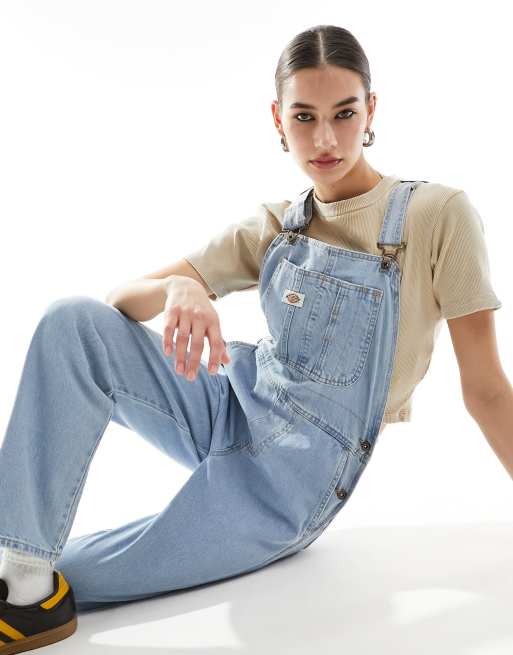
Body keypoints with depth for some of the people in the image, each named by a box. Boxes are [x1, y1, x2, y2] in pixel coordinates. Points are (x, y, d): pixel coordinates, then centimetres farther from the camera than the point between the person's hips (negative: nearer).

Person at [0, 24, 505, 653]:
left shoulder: (438, 214, -11)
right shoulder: (271, 228, 2)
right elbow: (123, 298, -3)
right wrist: (177, 290, -27)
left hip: (294, 480, -4)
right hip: (232, 405, 5)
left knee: (67, 585, -12)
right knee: (72, 322, -20)